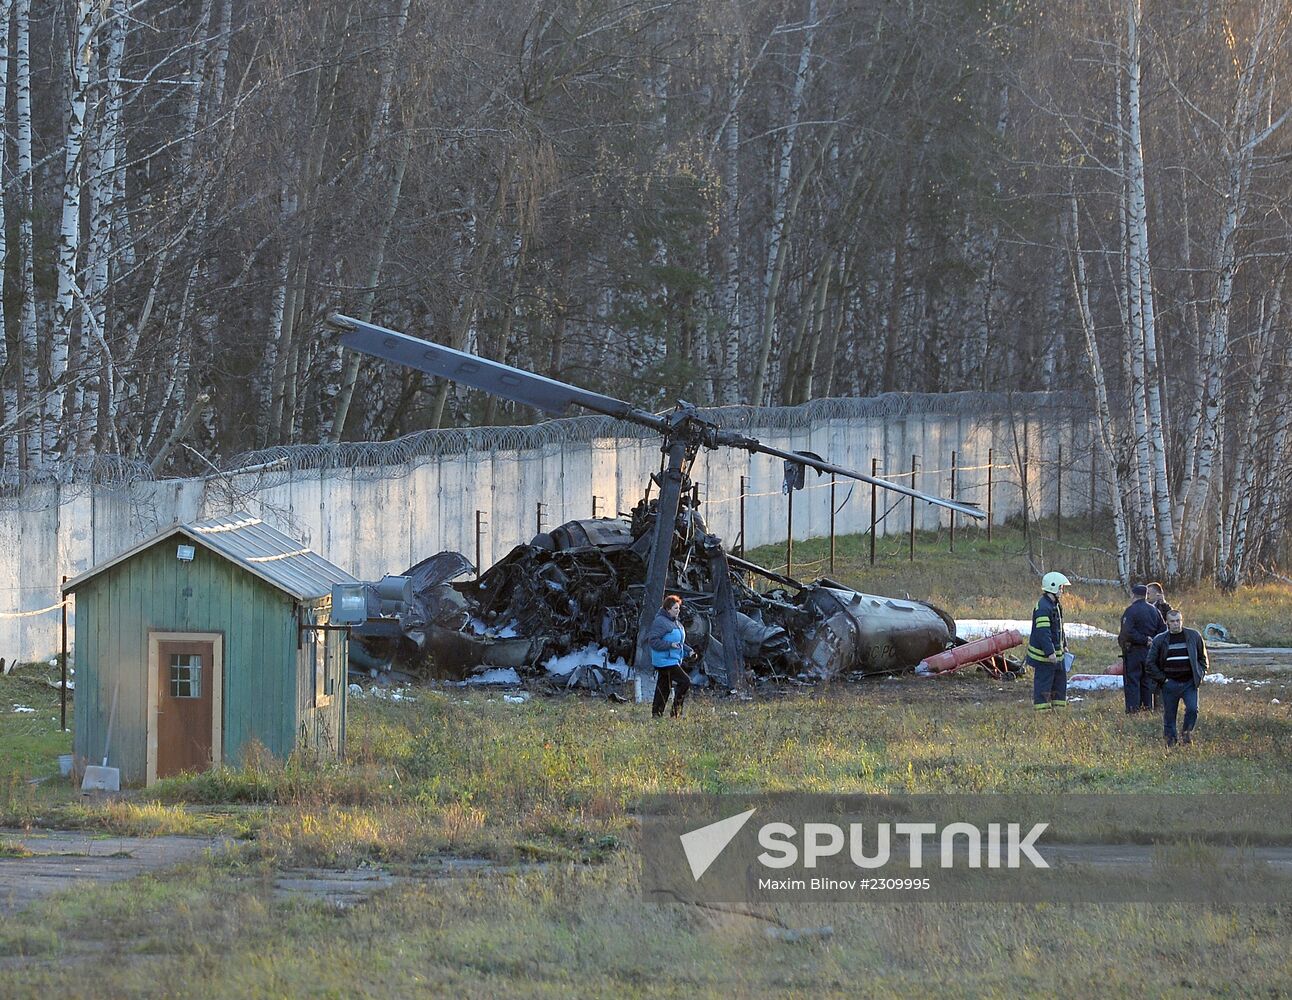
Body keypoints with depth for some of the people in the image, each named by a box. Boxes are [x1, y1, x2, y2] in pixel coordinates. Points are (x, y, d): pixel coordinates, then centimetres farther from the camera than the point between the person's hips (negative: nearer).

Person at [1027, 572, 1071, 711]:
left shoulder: (1055, 605, 14)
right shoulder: (1042, 607, -21)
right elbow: (1043, 632, -26)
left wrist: (1064, 645, 25)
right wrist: (1050, 652, -29)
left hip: (1055, 653, 10)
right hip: (1043, 655, -10)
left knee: (1060, 679, 15)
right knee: (1043, 683, -4)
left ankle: (1059, 706, 24)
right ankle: (1042, 710, 0)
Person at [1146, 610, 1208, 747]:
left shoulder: (1194, 636, 4)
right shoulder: (1160, 640, 2)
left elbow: (1202, 657, 16)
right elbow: (1150, 664, 6)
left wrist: (1201, 674, 3)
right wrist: (1162, 679, -2)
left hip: (1189, 682, 0)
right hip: (1170, 683, 0)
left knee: (1192, 709, -15)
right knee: (1169, 715, 2)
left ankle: (1187, 734, 8)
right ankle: (1170, 742, 14)